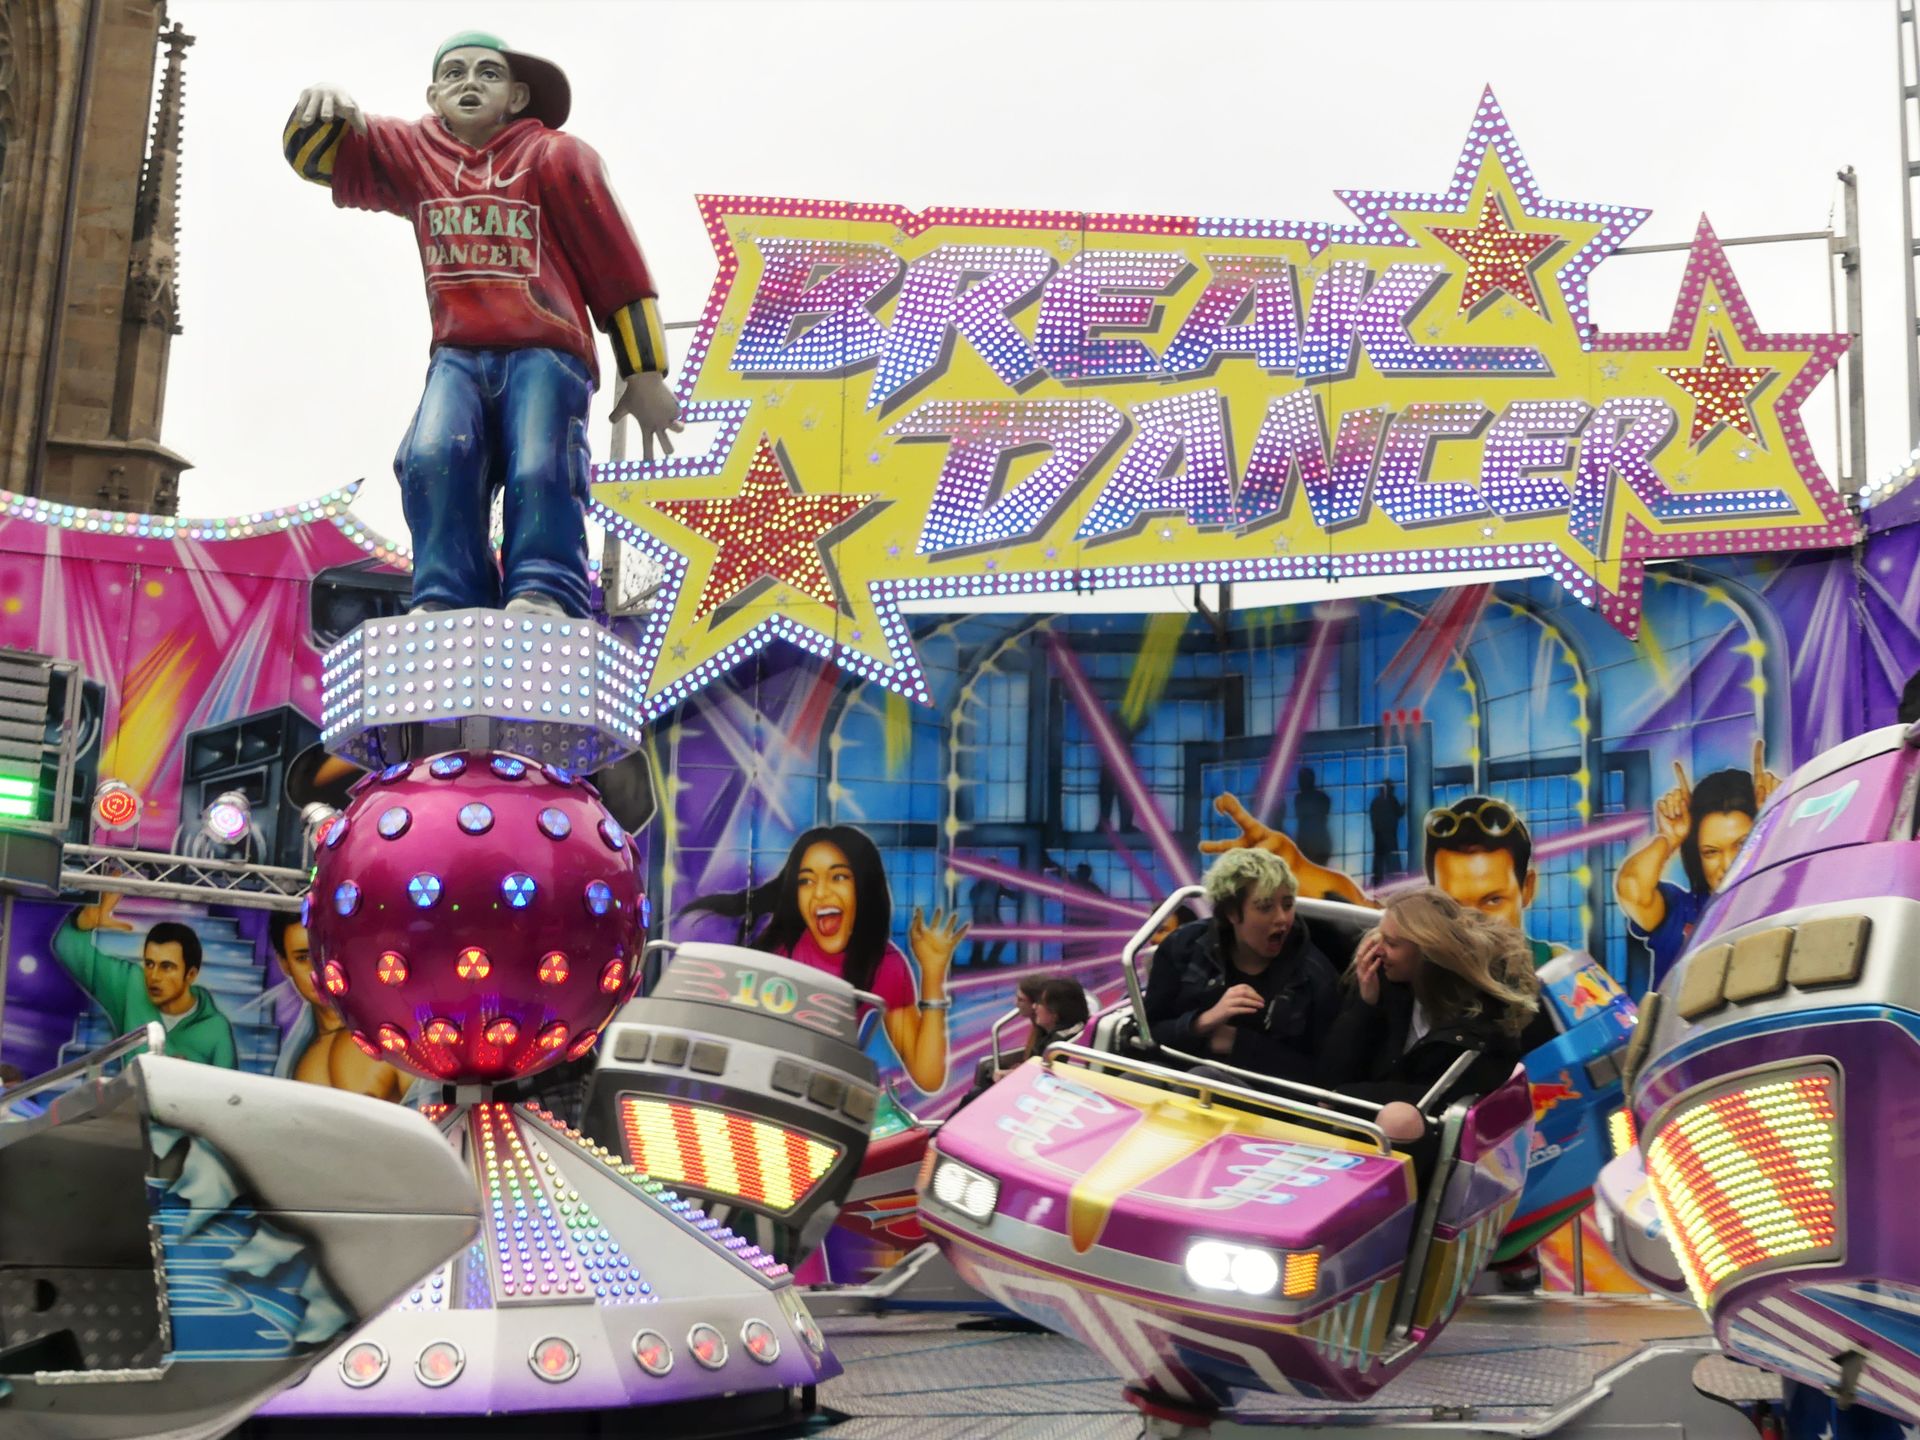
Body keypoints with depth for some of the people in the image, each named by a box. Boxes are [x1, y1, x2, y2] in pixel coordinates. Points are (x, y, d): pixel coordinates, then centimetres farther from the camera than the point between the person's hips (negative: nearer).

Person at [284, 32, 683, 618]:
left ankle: (545, 595, -30)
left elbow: (617, 265, 3)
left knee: (540, 471, -27)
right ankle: (445, 602, -26)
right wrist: (323, 109, -16)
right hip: (458, 357, 3)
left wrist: (645, 374, 0)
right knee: (435, 458, -24)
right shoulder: (412, 152, 15)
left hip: (547, 354, -2)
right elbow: (314, 154, 11)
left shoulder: (555, 156, 4)